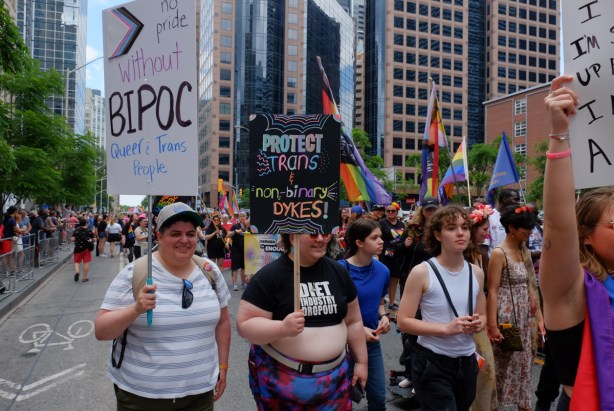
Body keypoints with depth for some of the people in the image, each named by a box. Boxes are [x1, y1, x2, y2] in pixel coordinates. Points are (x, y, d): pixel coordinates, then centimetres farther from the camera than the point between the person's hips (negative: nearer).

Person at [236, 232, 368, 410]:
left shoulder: (338, 272, 2)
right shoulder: (269, 275, -13)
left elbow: (353, 321, 10)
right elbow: (244, 325, -15)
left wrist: (361, 361, 12)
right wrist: (282, 328, -29)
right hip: (280, 378, -3)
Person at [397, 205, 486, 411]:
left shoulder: (476, 272, 2)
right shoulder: (422, 272, -14)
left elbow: (482, 315, 15)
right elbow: (403, 322, -14)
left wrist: (478, 324, -9)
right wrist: (446, 328, -24)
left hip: (467, 361, 6)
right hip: (432, 363, -5)